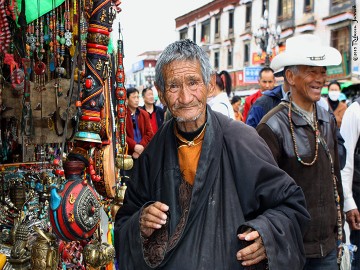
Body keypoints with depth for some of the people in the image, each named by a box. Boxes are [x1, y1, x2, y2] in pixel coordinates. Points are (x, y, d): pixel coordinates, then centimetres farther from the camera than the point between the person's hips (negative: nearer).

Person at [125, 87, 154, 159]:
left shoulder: (145, 114, 12)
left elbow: (149, 133, 6)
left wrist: (141, 146, -9)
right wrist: (134, 146, -21)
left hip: (143, 152, 4)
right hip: (128, 153, -4)